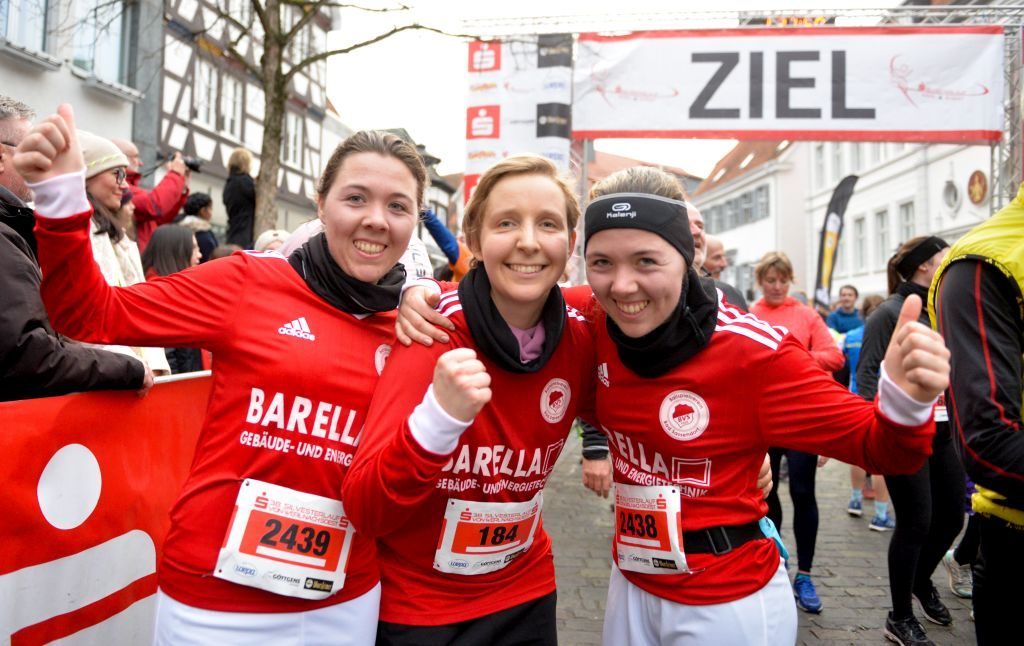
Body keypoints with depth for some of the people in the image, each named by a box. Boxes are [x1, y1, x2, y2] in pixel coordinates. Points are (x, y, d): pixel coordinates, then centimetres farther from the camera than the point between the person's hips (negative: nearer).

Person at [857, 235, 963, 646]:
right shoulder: (891, 312, -9)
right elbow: (866, 372, -13)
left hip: (942, 432, 7)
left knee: (951, 518, 14)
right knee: (915, 523, 0)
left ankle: (921, 583, 42)